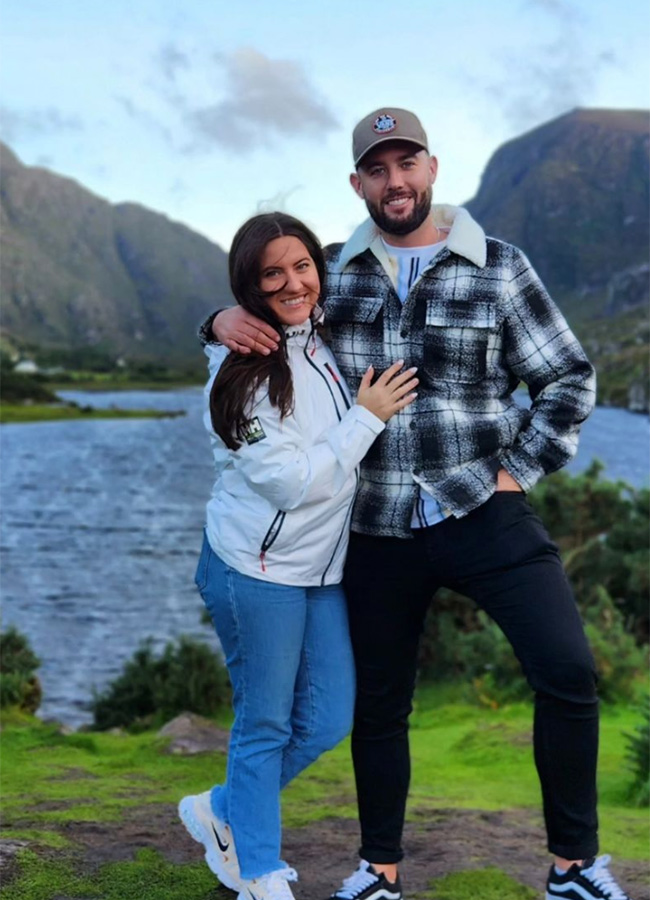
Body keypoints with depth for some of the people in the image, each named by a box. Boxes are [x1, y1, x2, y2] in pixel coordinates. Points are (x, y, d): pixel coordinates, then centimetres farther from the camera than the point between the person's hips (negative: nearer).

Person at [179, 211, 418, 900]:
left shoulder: (325, 346, 5)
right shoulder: (244, 370, -18)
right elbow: (293, 481, -20)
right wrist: (366, 418, -14)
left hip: (325, 566, 7)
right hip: (257, 570, -7)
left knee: (328, 722, 11)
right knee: (265, 726, 5)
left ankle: (220, 811, 33)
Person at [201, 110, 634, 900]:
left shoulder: (498, 268, 0)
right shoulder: (332, 273, 5)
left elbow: (569, 380, 4)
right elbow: (265, 303, 15)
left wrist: (519, 470, -5)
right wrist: (225, 320, -9)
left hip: (482, 509, -2)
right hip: (378, 529, 2)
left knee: (567, 671, -13)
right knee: (378, 702, 12)